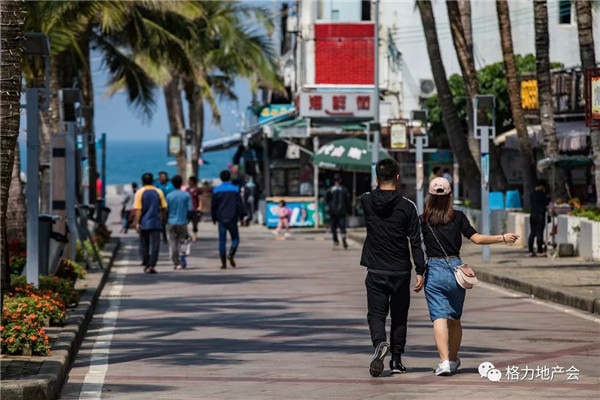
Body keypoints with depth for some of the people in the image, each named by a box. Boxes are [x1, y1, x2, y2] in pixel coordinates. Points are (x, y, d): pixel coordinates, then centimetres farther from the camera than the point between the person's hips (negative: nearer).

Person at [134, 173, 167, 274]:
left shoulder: (140, 193, -4)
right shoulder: (159, 192, 2)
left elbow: (138, 210, -10)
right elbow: (163, 208, 7)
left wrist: (137, 223, -9)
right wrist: (163, 220, 20)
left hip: (144, 223, 0)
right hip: (156, 223, 0)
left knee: (144, 244, 14)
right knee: (155, 244, -2)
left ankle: (146, 264, 20)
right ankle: (151, 266, -12)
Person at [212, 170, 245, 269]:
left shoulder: (216, 190, 3)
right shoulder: (235, 189, -1)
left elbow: (213, 205, 5)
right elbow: (240, 204, -4)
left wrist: (214, 217, 15)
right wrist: (242, 216, 2)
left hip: (221, 219, 2)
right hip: (232, 218, -2)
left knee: (222, 240, 5)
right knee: (235, 239, 8)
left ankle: (223, 263, 1)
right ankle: (231, 254, -18)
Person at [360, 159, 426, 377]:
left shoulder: (366, 201, -3)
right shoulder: (407, 206, -8)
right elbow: (416, 242, -7)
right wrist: (420, 271, -3)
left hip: (376, 272, 0)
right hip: (401, 272, 0)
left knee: (376, 314, 3)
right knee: (399, 317, 14)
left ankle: (380, 343, -26)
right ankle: (396, 360, 16)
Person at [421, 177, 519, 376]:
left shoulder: (423, 220, -2)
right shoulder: (458, 217, 0)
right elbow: (477, 238, -5)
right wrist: (503, 238, 3)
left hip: (433, 270, -2)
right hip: (455, 269, 2)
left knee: (439, 317, -6)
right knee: (454, 318, 16)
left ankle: (444, 360, -20)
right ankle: (453, 359, 28)